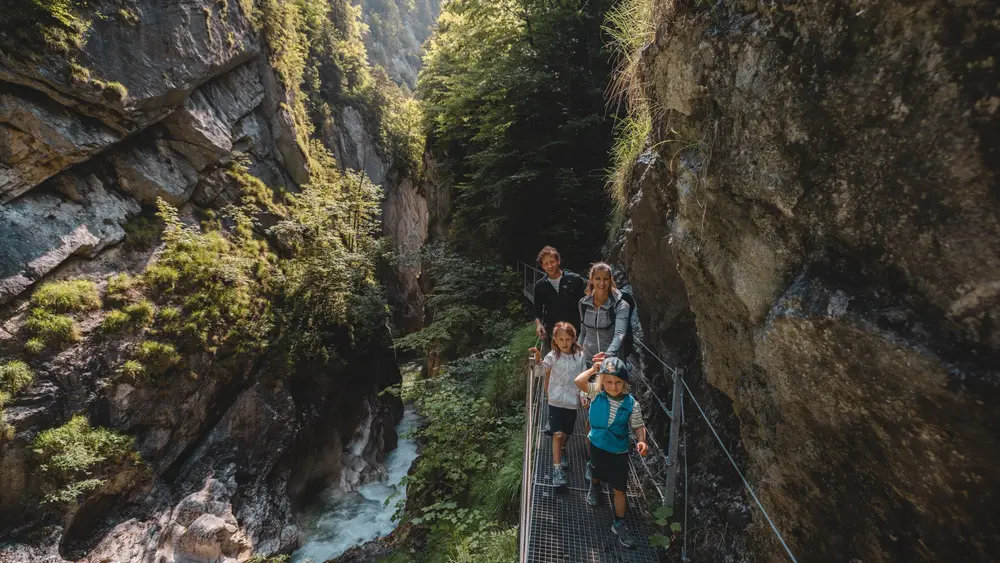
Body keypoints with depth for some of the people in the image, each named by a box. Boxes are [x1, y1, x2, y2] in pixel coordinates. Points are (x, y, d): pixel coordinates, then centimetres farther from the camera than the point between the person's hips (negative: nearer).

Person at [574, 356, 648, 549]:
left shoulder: (631, 403, -19)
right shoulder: (596, 392, -18)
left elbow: (638, 426, -10)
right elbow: (578, 381, -29)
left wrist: (641, 441, -28)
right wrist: (594, 368, -25)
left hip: (619, 451, -1)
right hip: (596, 445, 1)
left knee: (619, 489, 5)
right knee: (596, 473, 28)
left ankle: (619, 524, 23)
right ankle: (594, 488, 63)